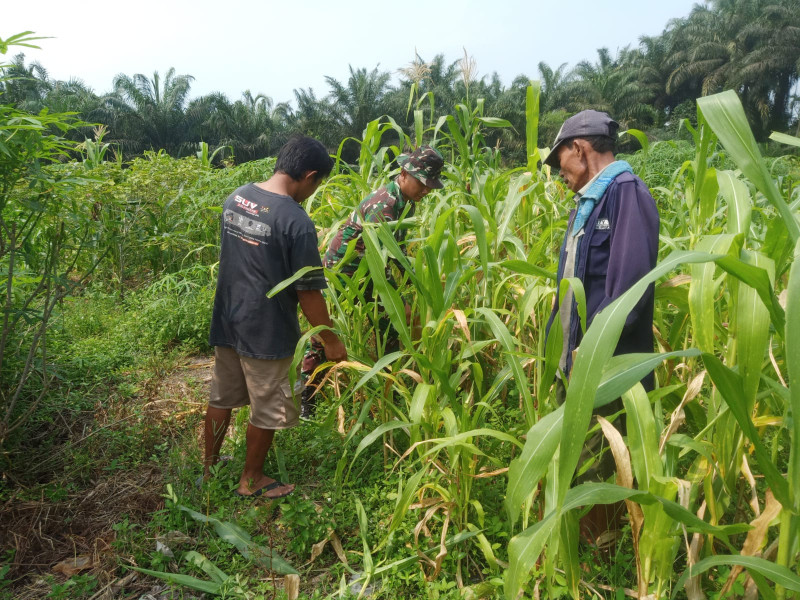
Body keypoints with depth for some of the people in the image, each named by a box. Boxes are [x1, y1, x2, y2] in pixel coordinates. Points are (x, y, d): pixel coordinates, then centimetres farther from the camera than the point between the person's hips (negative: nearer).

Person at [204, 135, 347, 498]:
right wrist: (330, 340, -7)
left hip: (226, 321, 7)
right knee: (268, 410, 13)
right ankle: (251, 481, 30)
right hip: (266, 331, -7)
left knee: (221, 398, 22)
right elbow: (308, 292, -19)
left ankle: (209, 468, 39)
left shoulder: (236, 198, 1)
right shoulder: (296, 221, -23)